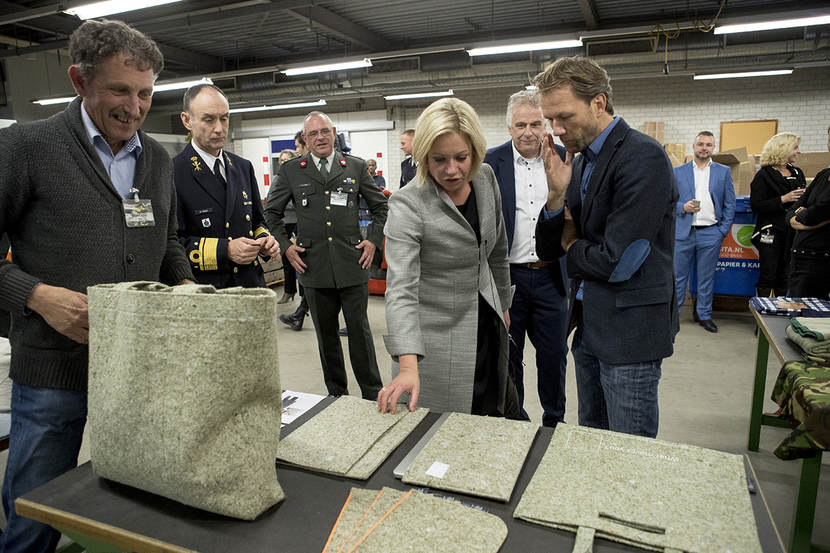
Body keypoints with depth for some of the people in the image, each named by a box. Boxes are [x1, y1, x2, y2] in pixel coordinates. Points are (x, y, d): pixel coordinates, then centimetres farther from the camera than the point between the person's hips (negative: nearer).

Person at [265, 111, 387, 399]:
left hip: (352, 266, -1)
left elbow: (381, 206, 14)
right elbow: (271, 212, 13)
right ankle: (336, 394, 26)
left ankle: (373, 395, 18)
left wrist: (373, 240, 4)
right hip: (314, 267, 1)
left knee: (360, 330, 4)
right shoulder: (291, 171, 6)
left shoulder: (356, 167, 6)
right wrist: (285, 246, 3)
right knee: (326, 335, 11)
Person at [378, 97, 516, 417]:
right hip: (438, 338, -6)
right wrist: (408, 366, -42)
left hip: (487, 325, 6)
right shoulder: (407, 206, -23)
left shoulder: (485, 178, -4)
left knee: (502, 409, 22)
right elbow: (401, 289, -31)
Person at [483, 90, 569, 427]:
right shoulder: (491, 163, -3)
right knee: (507, 356, 13)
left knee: (554, 355, 12)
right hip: (506, 276, -1)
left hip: (551, 277, 2)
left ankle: (554, 423, 33)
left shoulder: (563, 159, 4)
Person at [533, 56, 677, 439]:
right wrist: (557, 194, -10)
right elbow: (546, 250, 7)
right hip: (589, 325, 8)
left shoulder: (643, 156, -17)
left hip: (629, 331, -8)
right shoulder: (580, 162, 9)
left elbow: (617, 262, -22)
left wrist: (572, 245, -3)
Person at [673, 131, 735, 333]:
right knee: (678, 276, 3)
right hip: (683, 233, -1)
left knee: (707, 278, 9)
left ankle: (704, 314, 21)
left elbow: (729, 204, 7)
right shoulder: (678, 172, 6)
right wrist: (683, 207, -13)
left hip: (710, 234, 1)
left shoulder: (723, 172, 8)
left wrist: (723, 230, 0)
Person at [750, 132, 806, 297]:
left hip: (792, 232, 6)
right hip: (771, 232, -6)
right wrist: (783, 199, -18)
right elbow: (756, 206, -13)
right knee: (768, 275, -6)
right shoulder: (763, 175, -5)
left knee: (784, 276, 9)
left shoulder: (797, 173, 15)